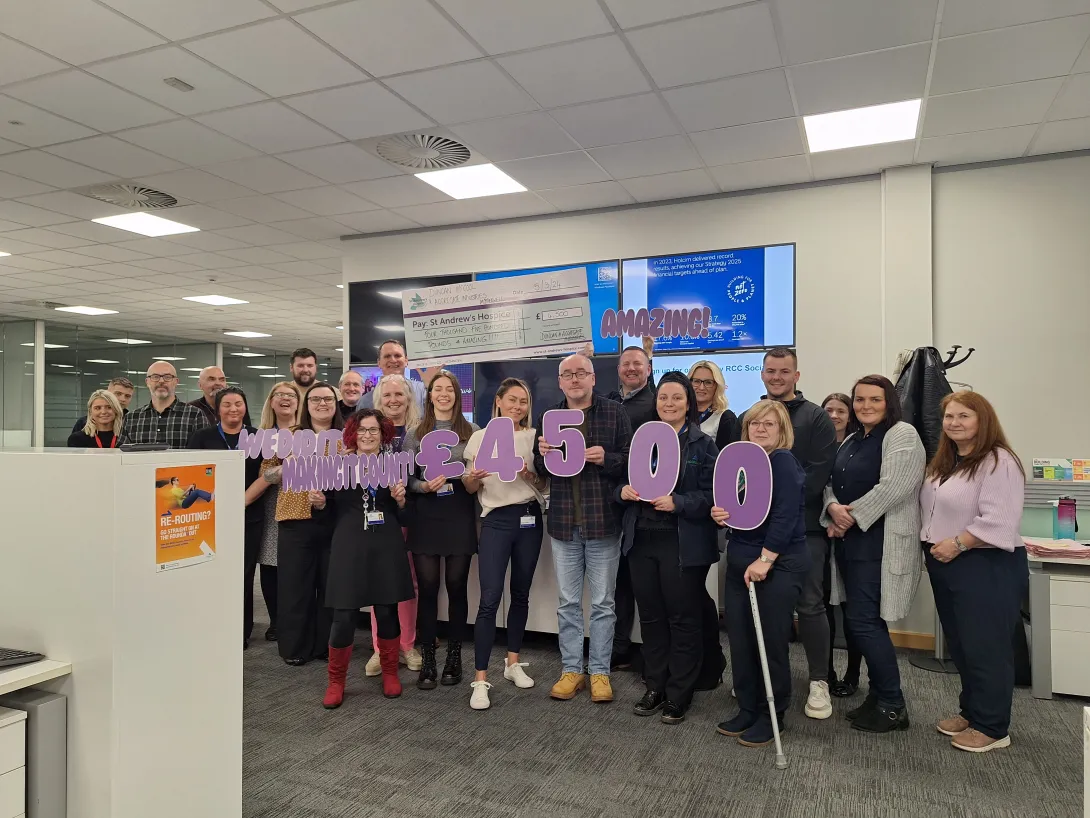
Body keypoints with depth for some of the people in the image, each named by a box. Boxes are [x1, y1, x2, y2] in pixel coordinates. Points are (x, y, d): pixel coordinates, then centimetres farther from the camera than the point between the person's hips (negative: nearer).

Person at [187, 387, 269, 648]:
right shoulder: (203, 436, 5)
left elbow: (266, 476, 0)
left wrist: (241, 502, -11)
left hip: (248, 517, 1)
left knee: (242, 575, 4)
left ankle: (241, 633, 14)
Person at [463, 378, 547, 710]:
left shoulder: (534, 436, 4)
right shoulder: (479, 437, 2)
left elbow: (544, 485, 7)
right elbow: (470, 489, 5)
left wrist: (528, 474, -14)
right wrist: (474, 477, -17)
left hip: (529, 519, 2)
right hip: (496, 520, -2)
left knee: (521, 594, 12)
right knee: (490, 599, -9)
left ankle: (513, 663, 28)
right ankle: (480, 680, -4)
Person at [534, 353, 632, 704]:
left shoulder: (614, 413, -4)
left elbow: (632, 461, -4)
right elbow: (538, 469, 12)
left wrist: (606, 458, -22)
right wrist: (543, 453, -9)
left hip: (602, 520, -3)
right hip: (563, 522, 3)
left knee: (602, 603, 8)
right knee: (568, 602, 12)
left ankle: (599, 671, 20)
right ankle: (571, 669, 23)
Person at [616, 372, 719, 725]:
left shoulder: (703, 444, -4)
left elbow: (712, 495, -10)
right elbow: (623, 481, 14)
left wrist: (678, 503, -22)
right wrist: (624, 490, -7)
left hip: (684, 545, -4)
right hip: (642, 541, 5)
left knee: (683, 619, 5)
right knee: (651, 617, 13)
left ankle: (679, 695, 19)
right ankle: (655, 687, 28)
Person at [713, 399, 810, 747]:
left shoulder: (783, 461, -12)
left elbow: (785, 516, -20)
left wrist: (765, 560, -23)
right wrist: (722, 515, -1)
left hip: (778, 564, -7)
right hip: (740, 562, 7)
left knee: (770, 641, 3)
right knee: (740, 639, 9)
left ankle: (772, 715, 21)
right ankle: (748, 709, 25)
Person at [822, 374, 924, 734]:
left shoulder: (902, 435, -8)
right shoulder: (851, 440, 17)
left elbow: (892, 488, -19)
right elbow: (831, 482, 12)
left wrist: (852, 516, -14)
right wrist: (833, 509, -9)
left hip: (880, 544, -8)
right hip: (851, 542, 8)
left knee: (863, 621, -7)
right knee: (865, 621, 12)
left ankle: (893, 706, 8)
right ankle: (879, 697, 25)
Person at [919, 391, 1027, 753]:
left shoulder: (999, 462, -14)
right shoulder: (943, 464, 14)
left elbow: (998, 522, -23)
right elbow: (932, 510, 21)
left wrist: (957, 544, -21)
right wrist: (931, 543, 7)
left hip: (988, 568, -9)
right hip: (946, 566, 9)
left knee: (986, 647, 1)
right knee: (960, 645, 17)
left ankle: (992, 728, 15)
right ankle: (971, 712, 32)